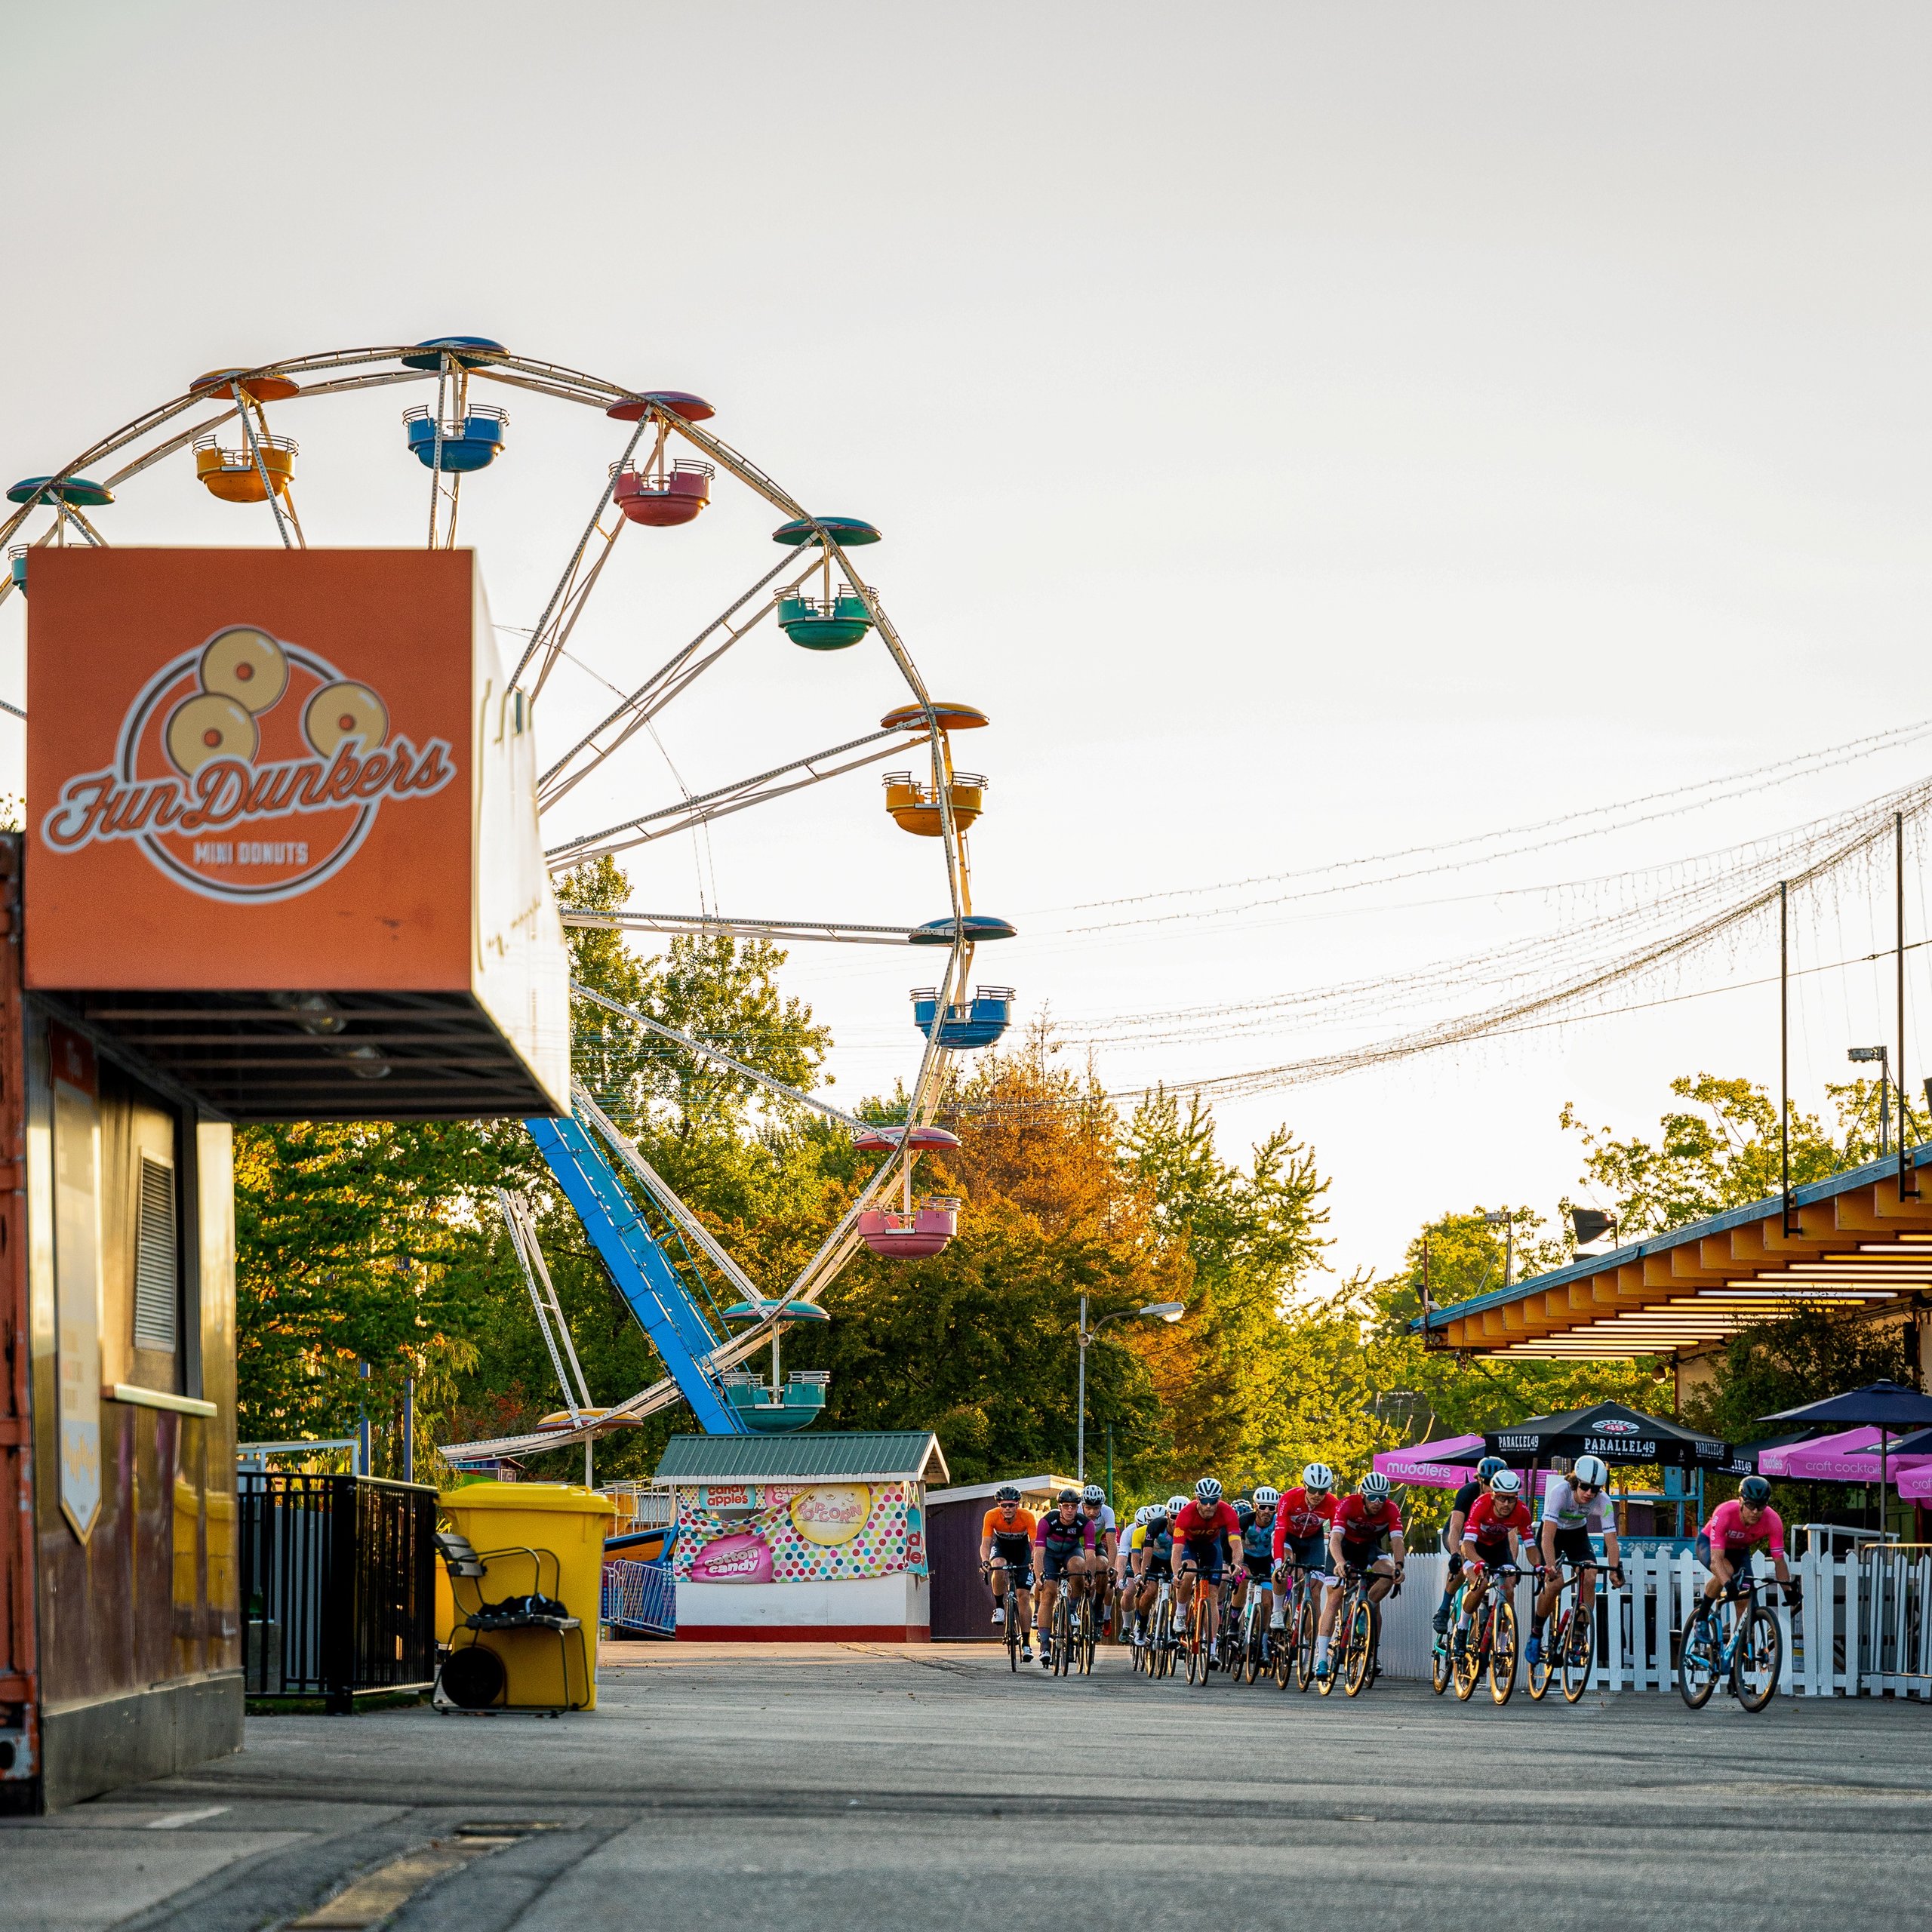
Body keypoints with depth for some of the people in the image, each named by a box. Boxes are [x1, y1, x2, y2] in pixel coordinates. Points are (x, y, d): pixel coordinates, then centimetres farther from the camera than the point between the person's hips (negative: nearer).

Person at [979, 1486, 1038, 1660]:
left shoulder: (1027, 1516, -29)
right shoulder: (991, 1516, -27)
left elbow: (1035, 1543, -32)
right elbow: (985, 1543, -29)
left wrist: (1034, 1560, -51)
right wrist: (985, 1561, -49)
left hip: (1022, 1550, 0)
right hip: (1001, 1547, 0)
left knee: (1024, 1596, -10)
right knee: (998, 1568, -37)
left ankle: (1026, 1644, -5)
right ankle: (999, 1608, -14)